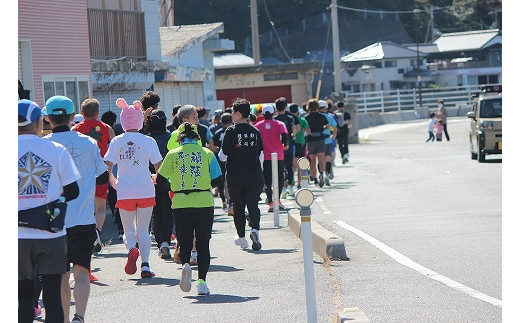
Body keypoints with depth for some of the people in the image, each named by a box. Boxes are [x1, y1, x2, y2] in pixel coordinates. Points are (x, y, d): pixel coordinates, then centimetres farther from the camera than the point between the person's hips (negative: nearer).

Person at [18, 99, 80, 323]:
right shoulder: (56, 150, -2)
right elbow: (72, 191, 0)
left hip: (19, 235, 0)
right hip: (51, 234, 0)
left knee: (24, 295, 10)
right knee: (52, 294, 6)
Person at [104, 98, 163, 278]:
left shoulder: (117, 141, -2)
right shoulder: (148, 141, -3)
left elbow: (108, 165, -7)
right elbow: (159, 166, -3)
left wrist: (112, 180, 13)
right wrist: (155, 178, 19)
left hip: (124, 192, 0)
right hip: (146, 191, 0)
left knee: (128, 230, 13)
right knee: (143, 230, 10)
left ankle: (131, 249, -19)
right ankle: (145, 265, -2)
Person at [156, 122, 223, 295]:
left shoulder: (173, 154, 3)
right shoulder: (207, 153, 4)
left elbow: (160, 180, 3)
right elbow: (218, 179, 3)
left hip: (181, 204, 0)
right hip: (205, 202, 0)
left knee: (184, 242, 13)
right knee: (203, 243, 10)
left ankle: (185, 264, -17)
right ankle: (202, 281, 0)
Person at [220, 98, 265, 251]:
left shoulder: (231, 131, -8)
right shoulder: (256, 131, 5)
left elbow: (224, 153, -12)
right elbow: (260, 153, 12)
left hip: (235, 176, -2)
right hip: (254, 175, 2)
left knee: (238, 206, 11)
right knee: (253, 204, 2)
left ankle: (241, 237, 18)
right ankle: (255, 229, -23)